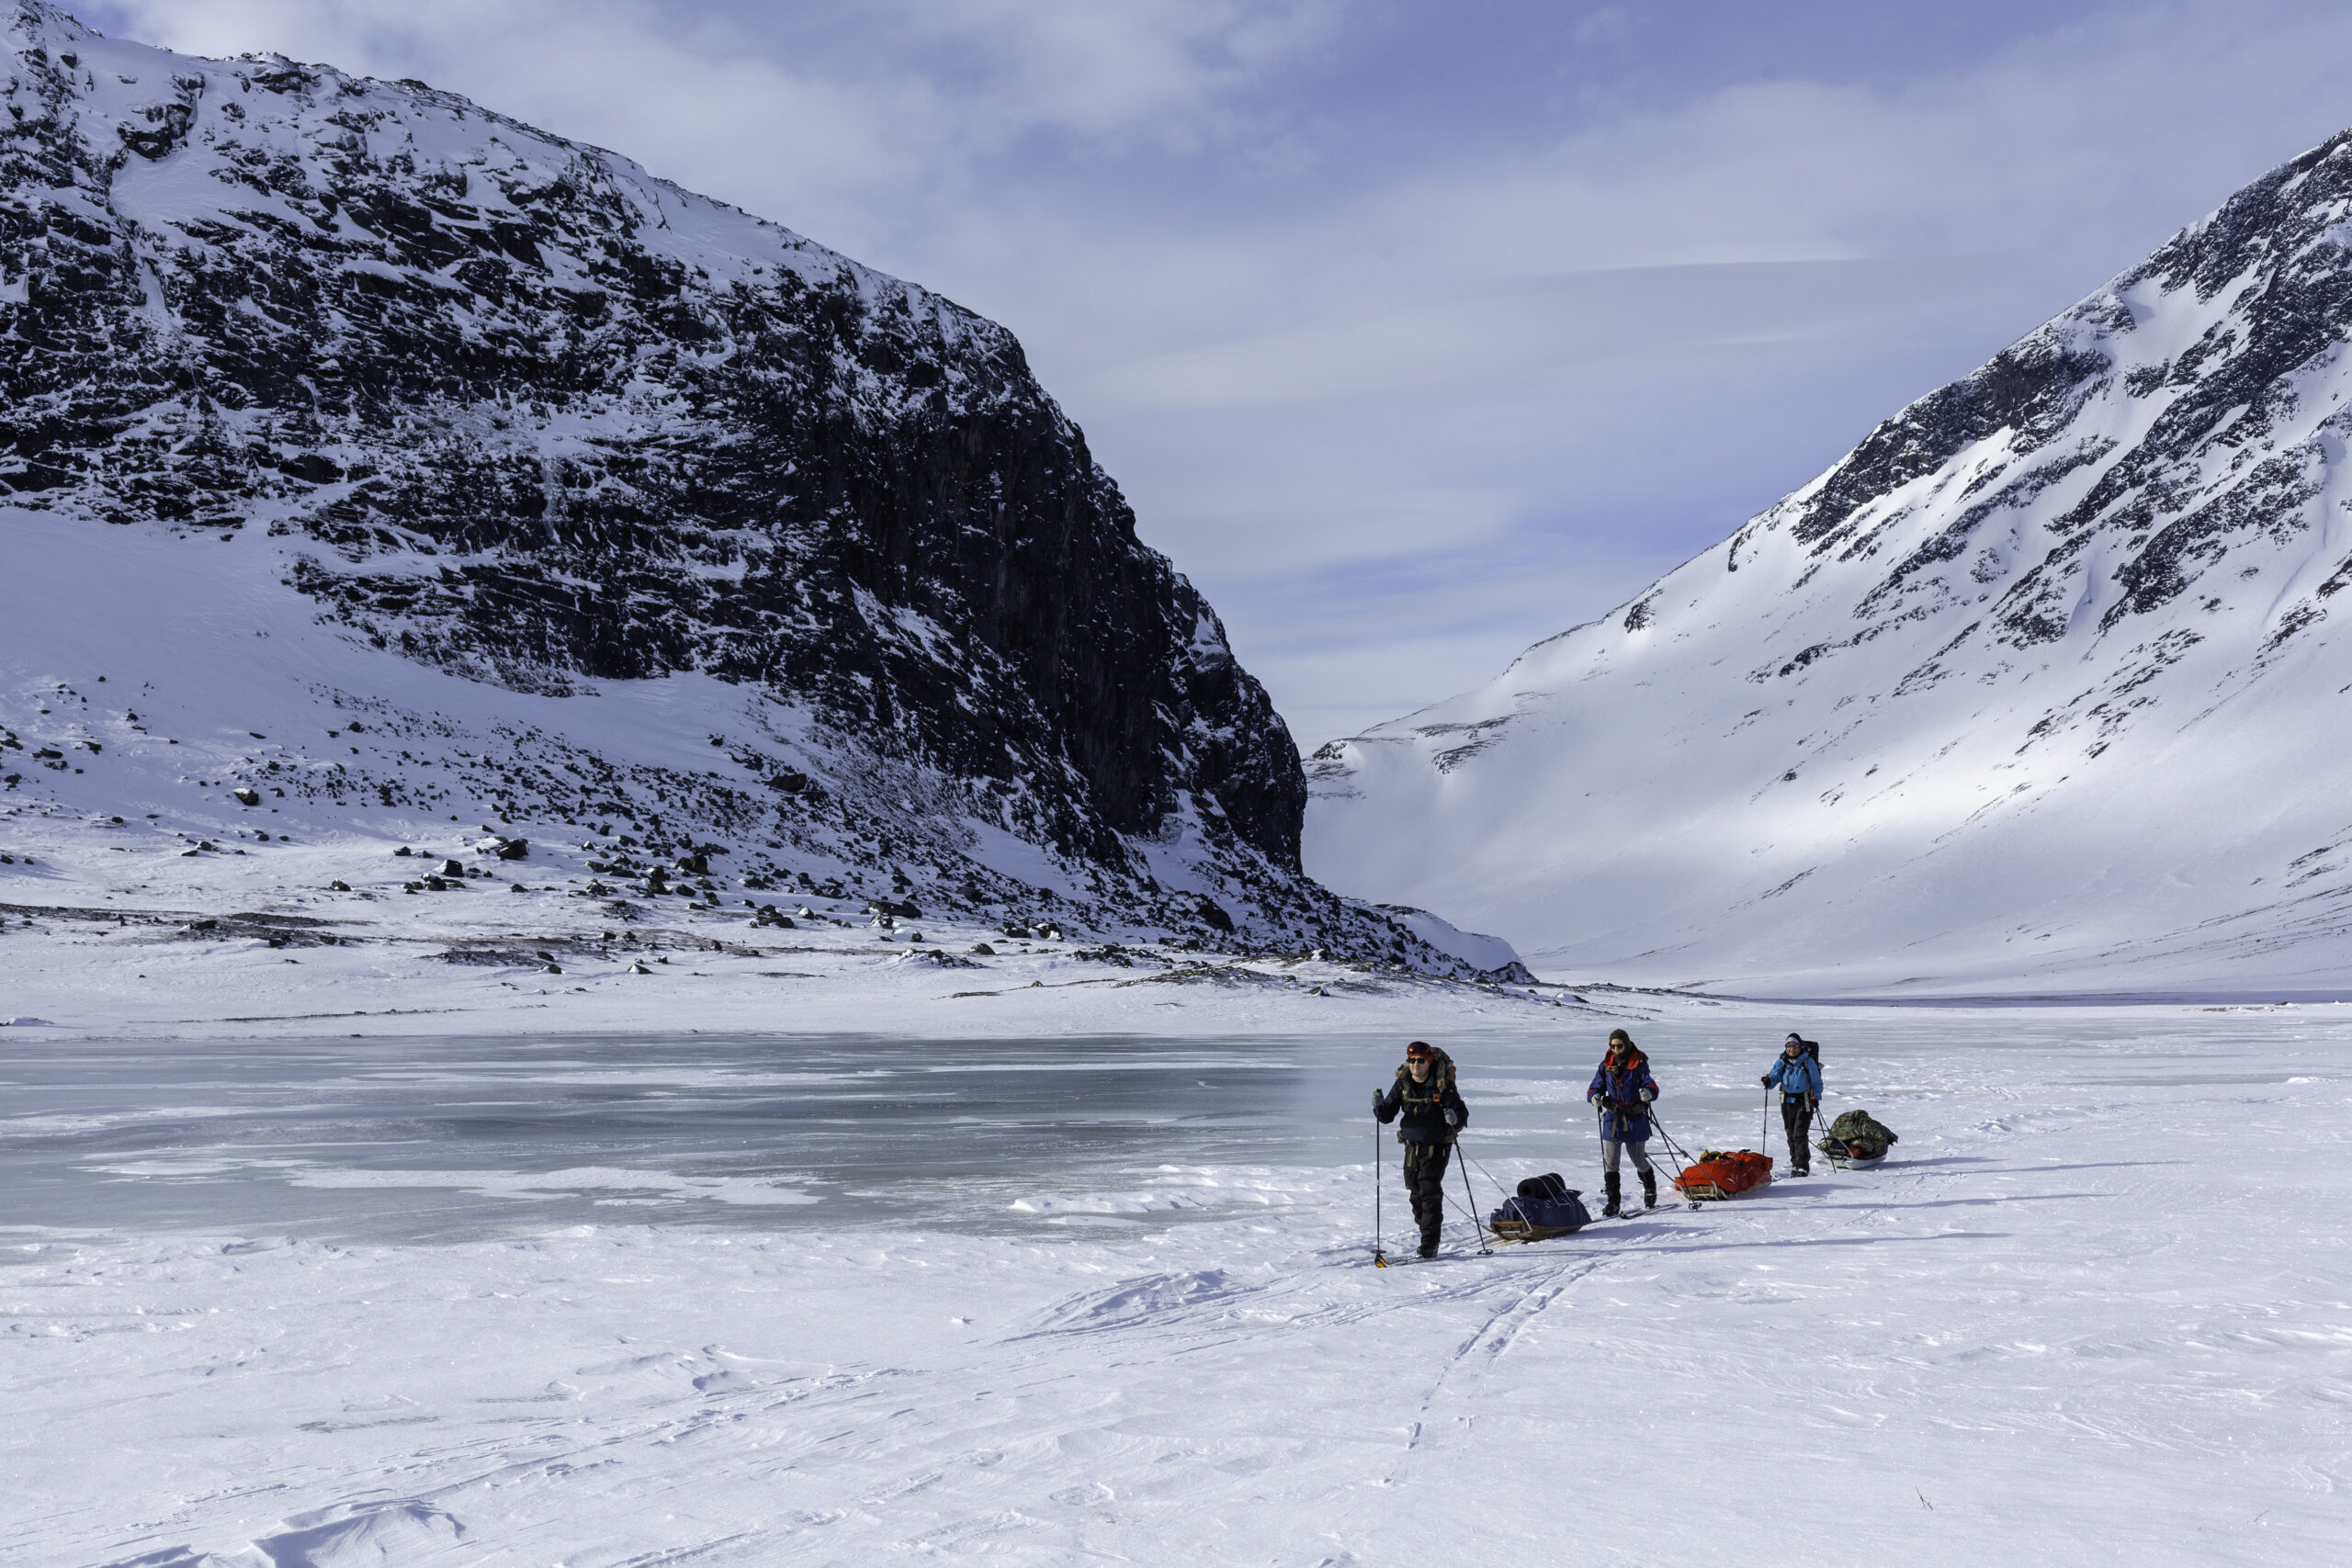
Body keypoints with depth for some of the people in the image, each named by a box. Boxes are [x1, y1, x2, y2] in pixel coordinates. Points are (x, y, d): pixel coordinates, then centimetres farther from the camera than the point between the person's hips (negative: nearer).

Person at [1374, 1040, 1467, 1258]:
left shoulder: (1443, 1085, -12)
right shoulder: (1403, 1084, -1)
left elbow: (1462, 1112, -12)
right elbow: (1387, 1116, 0)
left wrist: (1455, 1118, -35)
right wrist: (1379, 1106, -22)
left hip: (1437, 1147, -4)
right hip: (1412, 1147, 5)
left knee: (1430, 1192, -11)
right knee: (1416, 1192, 10)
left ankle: (1430, 1244, -8)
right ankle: (1426, 1230, 29)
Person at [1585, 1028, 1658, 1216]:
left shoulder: (1639, 1064, -6)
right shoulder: (1606, 1065, 5)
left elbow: (1651, 1086, -12)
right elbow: (1596, 1087, 7)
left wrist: (1648, 1092, -37)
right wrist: (1594, 1096, -16)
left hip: (1635, 1120, -3)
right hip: (1612, 1119, 3)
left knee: (1639, 1161, 8)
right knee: (1609, 1163, -1)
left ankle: (1650, 1190, 36)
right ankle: (1613, 1203, 7)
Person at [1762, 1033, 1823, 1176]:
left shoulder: (1808, 1061, -4)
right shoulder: (1782, 1061, 6)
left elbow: (1816, 1082, 1)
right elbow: (1775, 1075, -1)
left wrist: (1815, 1098, -10)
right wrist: (1768, 1081, -24)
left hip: (1803, 1102, -4)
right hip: (1787, 1102, 4)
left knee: (1799, 1134, -13)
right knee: (1791, 1135, 8)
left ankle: (1803, 1166, -11)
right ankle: (1795, 1164, 19)